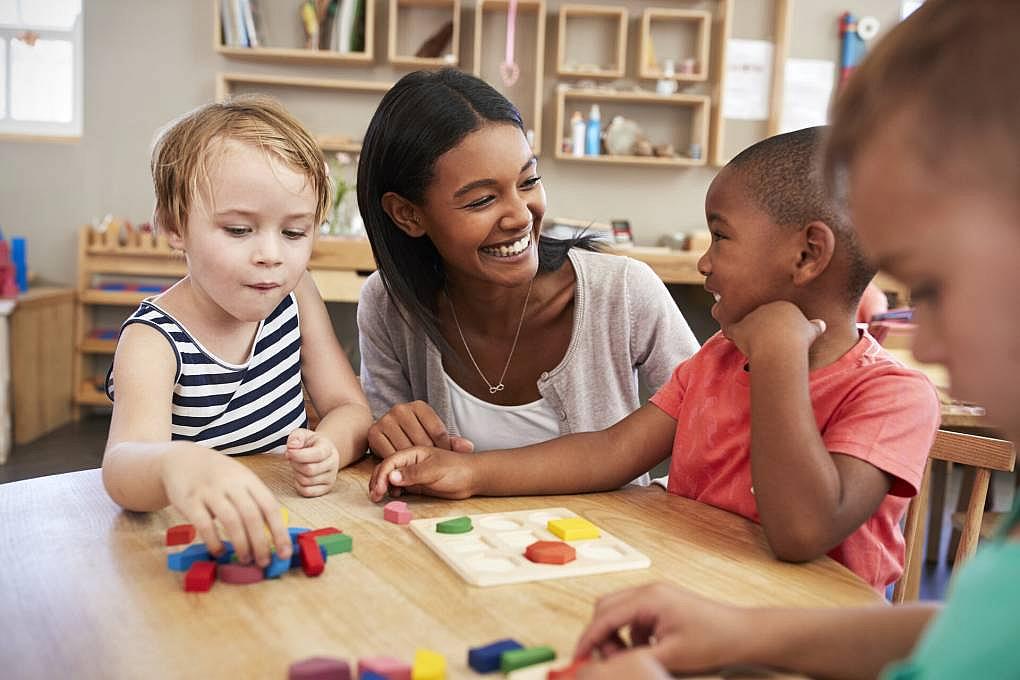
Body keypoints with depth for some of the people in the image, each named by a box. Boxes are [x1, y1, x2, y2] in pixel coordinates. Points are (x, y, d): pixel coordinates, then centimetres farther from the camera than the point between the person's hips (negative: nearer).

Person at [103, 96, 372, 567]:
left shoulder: (294, 295, 0)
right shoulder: (154, 340, -15)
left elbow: (350, 408, 2)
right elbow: (124, 464, -31)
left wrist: (328, 447, -22)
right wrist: (176, 464, -55)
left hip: (291, 524, 5)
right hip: (197, 538, -5)